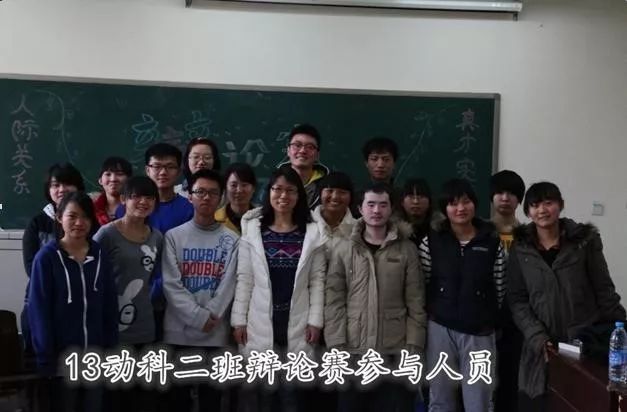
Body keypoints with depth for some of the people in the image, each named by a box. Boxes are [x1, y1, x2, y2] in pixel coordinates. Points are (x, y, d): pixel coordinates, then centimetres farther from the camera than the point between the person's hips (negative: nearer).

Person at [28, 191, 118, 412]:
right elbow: (39, 312, -8)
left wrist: (111, 352, 3)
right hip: (62, 358, -3)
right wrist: (46, 360, -11)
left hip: (95, 356, 3)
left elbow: (110, 308, 6)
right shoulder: (47, 257, -8)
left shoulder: (99, 256, 2)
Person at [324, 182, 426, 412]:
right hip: (353, 350, 0)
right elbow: (334, 302, -1)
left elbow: (416, 303, 1)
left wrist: (414, 347, -4)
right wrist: (337, 346, -7)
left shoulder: (406, 250, 2)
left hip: (396, 352, 0)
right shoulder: (343, 250, 2)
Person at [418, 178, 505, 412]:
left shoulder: (492, 242, 0)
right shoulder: (431, 242, -2)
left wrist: (490, 320, 3)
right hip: (441, 329, 0)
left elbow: (499, 290, 3)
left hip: (480, 332, 0)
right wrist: (435, 313, 0)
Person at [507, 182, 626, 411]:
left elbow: (604, 290, 3)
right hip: (542, 347, 1)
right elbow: (517, 300, 1)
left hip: (585, 342, -1)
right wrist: (537, 337, -10)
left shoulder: (585, 240, 0)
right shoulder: (520, 248, 2)